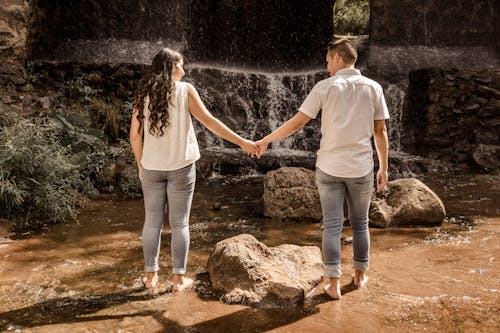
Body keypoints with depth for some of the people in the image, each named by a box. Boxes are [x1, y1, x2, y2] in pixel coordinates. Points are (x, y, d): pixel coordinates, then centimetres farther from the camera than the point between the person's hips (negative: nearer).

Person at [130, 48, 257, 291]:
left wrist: (140, 164, 16)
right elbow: (208, 120, -12)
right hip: (181, 166, -3)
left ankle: (151, 276, 20)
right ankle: (179, 278, 13)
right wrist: (242, 142, -11)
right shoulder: (185, 90, -5)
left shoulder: (144, 94, 3)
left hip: (152, 167, 3)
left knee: (152, 221, 12)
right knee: (179, 223, 6)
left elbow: (135, 135, 3)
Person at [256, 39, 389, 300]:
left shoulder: (325, 87, -6)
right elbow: (380, 132, 3)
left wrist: (265, 140, 4)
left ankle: (334, 283, 5)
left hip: (329, 168, -2)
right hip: (361, 168, 2)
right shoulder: (373, 88, 1)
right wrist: (383, 168, 11)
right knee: (360, 224, 18)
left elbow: (296, 123, -8)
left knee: (332, 226, 5)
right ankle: (360, 275, 30)